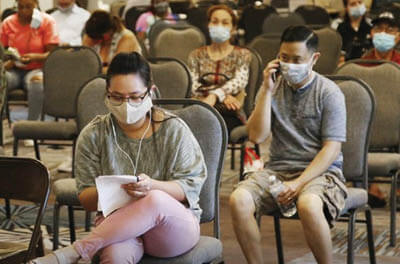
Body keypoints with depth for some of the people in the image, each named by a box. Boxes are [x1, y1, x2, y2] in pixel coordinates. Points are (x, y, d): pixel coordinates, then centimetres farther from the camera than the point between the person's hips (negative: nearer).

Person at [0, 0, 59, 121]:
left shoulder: (47, 21, 0)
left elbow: (52, 54, -4)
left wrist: (35, 57, -24)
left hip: (36, 69, -2)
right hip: (14, 70, 2)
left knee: (37, 81, -39)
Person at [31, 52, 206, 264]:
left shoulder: (174, 130, 0)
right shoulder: (93, 135, 4)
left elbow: (190, 188, -4)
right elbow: (86, 199, 3)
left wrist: (152, 186, -25)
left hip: (176, 225, 1)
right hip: (117, 224, -1)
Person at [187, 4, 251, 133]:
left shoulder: (242, 54, 11)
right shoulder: (196, 55, 16)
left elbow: (240, 81, -9)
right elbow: (193, 87, 1)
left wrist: (214, 95, -29)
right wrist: (224, 95, -17)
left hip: (230, 115, -1)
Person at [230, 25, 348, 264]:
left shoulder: (329, 93, -2)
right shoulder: (273, 89, 10)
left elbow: (332, 148, -8)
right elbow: (257, 136, -1)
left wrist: (298, 183, -18)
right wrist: (267, 90, -7)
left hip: (320, 171, -4)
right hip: (278, 168, 4)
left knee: (308, 205, -38)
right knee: (238, 200, -25)